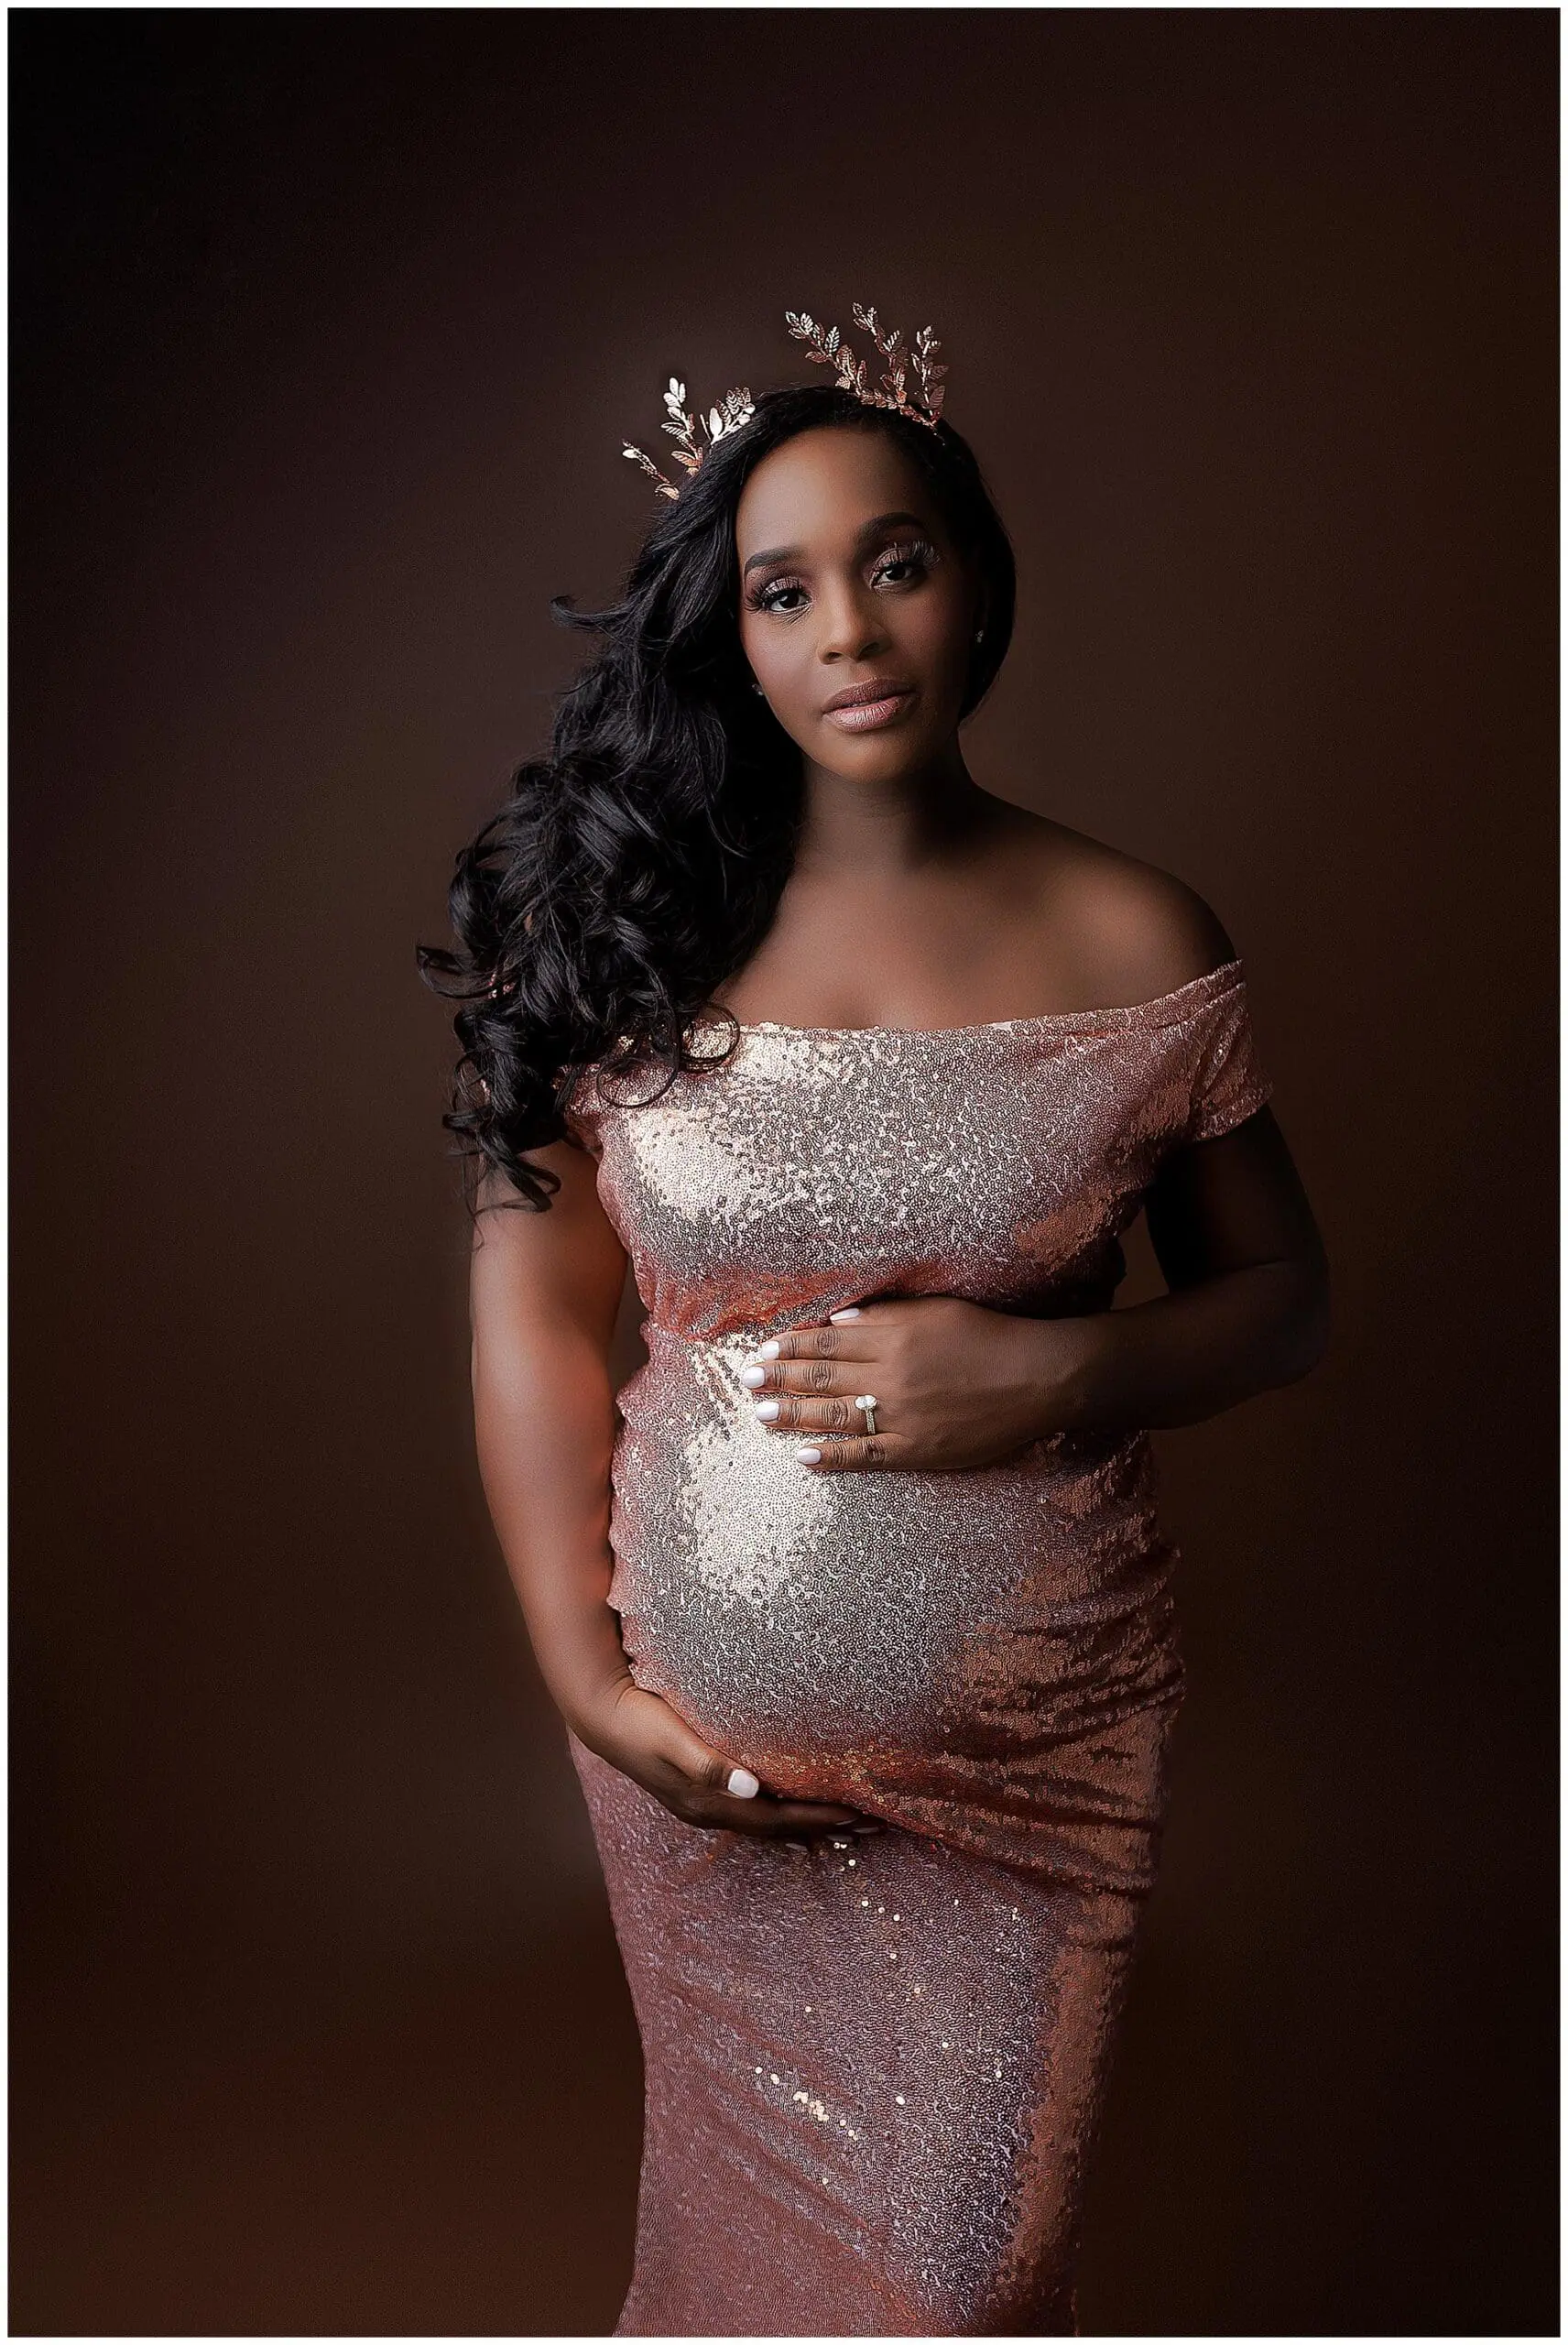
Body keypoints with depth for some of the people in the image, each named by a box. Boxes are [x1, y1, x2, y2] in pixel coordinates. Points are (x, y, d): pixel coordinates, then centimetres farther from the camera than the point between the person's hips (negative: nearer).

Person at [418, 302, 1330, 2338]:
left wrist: (1053, 1372, -17)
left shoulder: (1131, 942, -6)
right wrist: (580, 1671, -9)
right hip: (703, 1731, 1)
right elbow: (534, 1308, -3)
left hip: (1033, 1733, -1)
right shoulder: (626, 923, -5)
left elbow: (1280, 1297, 2)